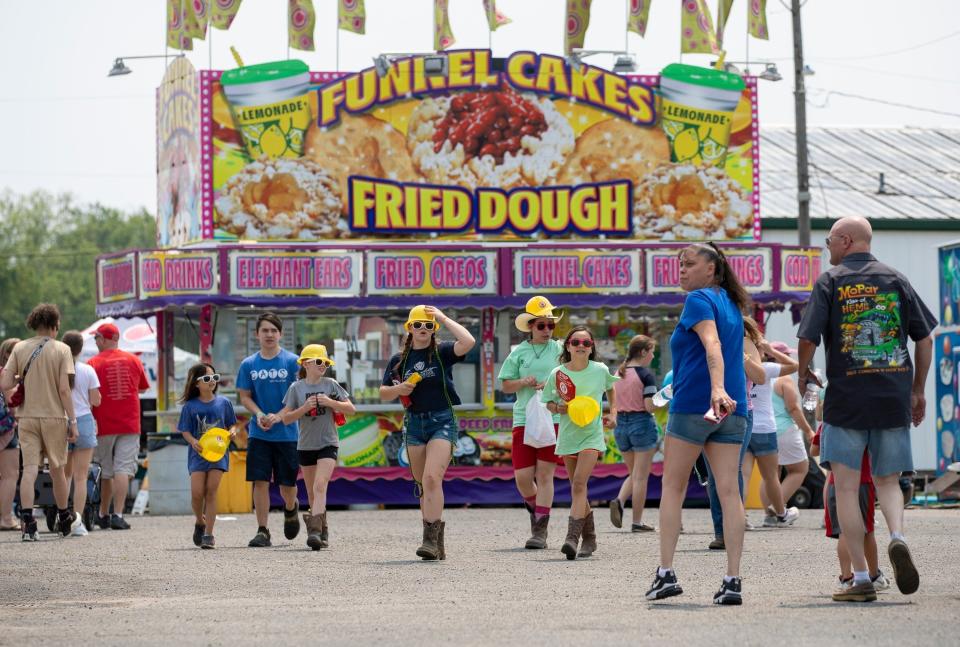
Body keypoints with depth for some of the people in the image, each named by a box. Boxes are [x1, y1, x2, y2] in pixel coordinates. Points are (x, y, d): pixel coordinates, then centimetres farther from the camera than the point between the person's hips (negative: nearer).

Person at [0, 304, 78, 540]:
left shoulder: (20, 348, 2)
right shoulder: (61, 350, -5)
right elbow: (64, 389, -11)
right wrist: (72, 420, -6)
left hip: (27, 417, 1)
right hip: (54, 416, -1)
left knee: (29, 469, -2)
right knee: (57, 470, 12)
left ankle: (27, 522, -16)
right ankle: (64, 520, 27)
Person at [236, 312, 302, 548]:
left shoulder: (292, 361, -3)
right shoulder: (248, 364, 5)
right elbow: (244, 396, 8)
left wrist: (279, 416, -18)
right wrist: (259, 414, -12)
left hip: (287, 432, -2)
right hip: (259, 433, 2)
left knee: (287, 483, 6)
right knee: (260, 481, -6)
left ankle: (291, 510, 39)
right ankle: (262, 531, -3)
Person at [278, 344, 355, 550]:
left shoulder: (331, 385, -1)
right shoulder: (296, 388, 1)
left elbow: (351, 409, 0)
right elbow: (286, 418, 0)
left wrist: (330, 402, -15)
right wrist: (304, 408, -16)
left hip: (328, 444, -3)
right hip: (306, 445, 3)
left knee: (320, 486, -19)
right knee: (312, 492, 10)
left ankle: (315, 531, -28)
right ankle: (323, 530, 25)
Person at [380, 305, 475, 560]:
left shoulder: (442, 353, -3)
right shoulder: (399, 360, 8)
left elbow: (468, 342, -21)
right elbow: (384, 394, 13)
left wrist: (443, 318, -13)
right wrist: (398, 389, -9)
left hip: (442, 421, -5)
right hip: (414, 422, 5)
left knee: (432, 478, -20)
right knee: (423, 484, 8)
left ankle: (431, 539, -21)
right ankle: (437, 542, 17)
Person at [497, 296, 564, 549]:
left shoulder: (560, 349, 6)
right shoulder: (518, 353, 10)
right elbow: (505, 386, 12)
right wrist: (523, 383, -8)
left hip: (553, 418, -2)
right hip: (524, 420, 2)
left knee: (545, 474, -5)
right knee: (522, 476, -2)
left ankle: (540, 532, -3)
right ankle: (536, 509, 29)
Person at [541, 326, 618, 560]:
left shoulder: (600, 370, -4)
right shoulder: (558, 374, -4)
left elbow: (611, 388, 17)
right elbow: (549, 402, 7)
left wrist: (613, 412, 7)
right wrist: (558, 408, -15)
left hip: (592, 434, -3)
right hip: (568, 434, 3)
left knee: (579, 483, -19)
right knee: (577, 487, 11)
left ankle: (572, 537, -28)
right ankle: (589, 538, 27)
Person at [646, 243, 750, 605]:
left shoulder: (699, 300, -7)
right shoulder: (730, 304, 19)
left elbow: (712, 345, -23)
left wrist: (717, 389, -35)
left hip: (692, 405, -7)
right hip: (732, 411, 7)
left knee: (673, 487, 6)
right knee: (729, 491, -1)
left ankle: (665, 573, 2)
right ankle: (732, 580, -8)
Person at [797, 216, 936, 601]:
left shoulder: (831, 281, -2)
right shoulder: (895, 279, 8)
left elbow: (808, 338, -8)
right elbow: (925, 338, 7)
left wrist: (802, 373, 12)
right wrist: (918, 391, 17)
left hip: (846, 399, -3)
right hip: (894, 398, 3)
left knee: (846, 487, 3)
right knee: (887, 481, 14)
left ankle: (861, 577, -2)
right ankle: (897, 537, -16)